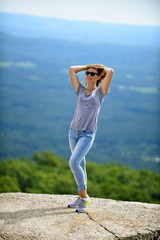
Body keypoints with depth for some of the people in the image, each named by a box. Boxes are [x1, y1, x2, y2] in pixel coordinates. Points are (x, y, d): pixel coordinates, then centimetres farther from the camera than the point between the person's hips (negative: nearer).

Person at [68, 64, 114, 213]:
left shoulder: (100, 92, 1)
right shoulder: (81, 90, 11)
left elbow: (110, 72, -10)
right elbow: (72, 69, 12)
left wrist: (100, 68, 8)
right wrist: (87, 67, 17)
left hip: (88, 134, -5)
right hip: (74, 131, 5)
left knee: (74, 162, -17)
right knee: (80, 163, 10)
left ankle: (84, 197, -8)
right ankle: (82, 197, 19)